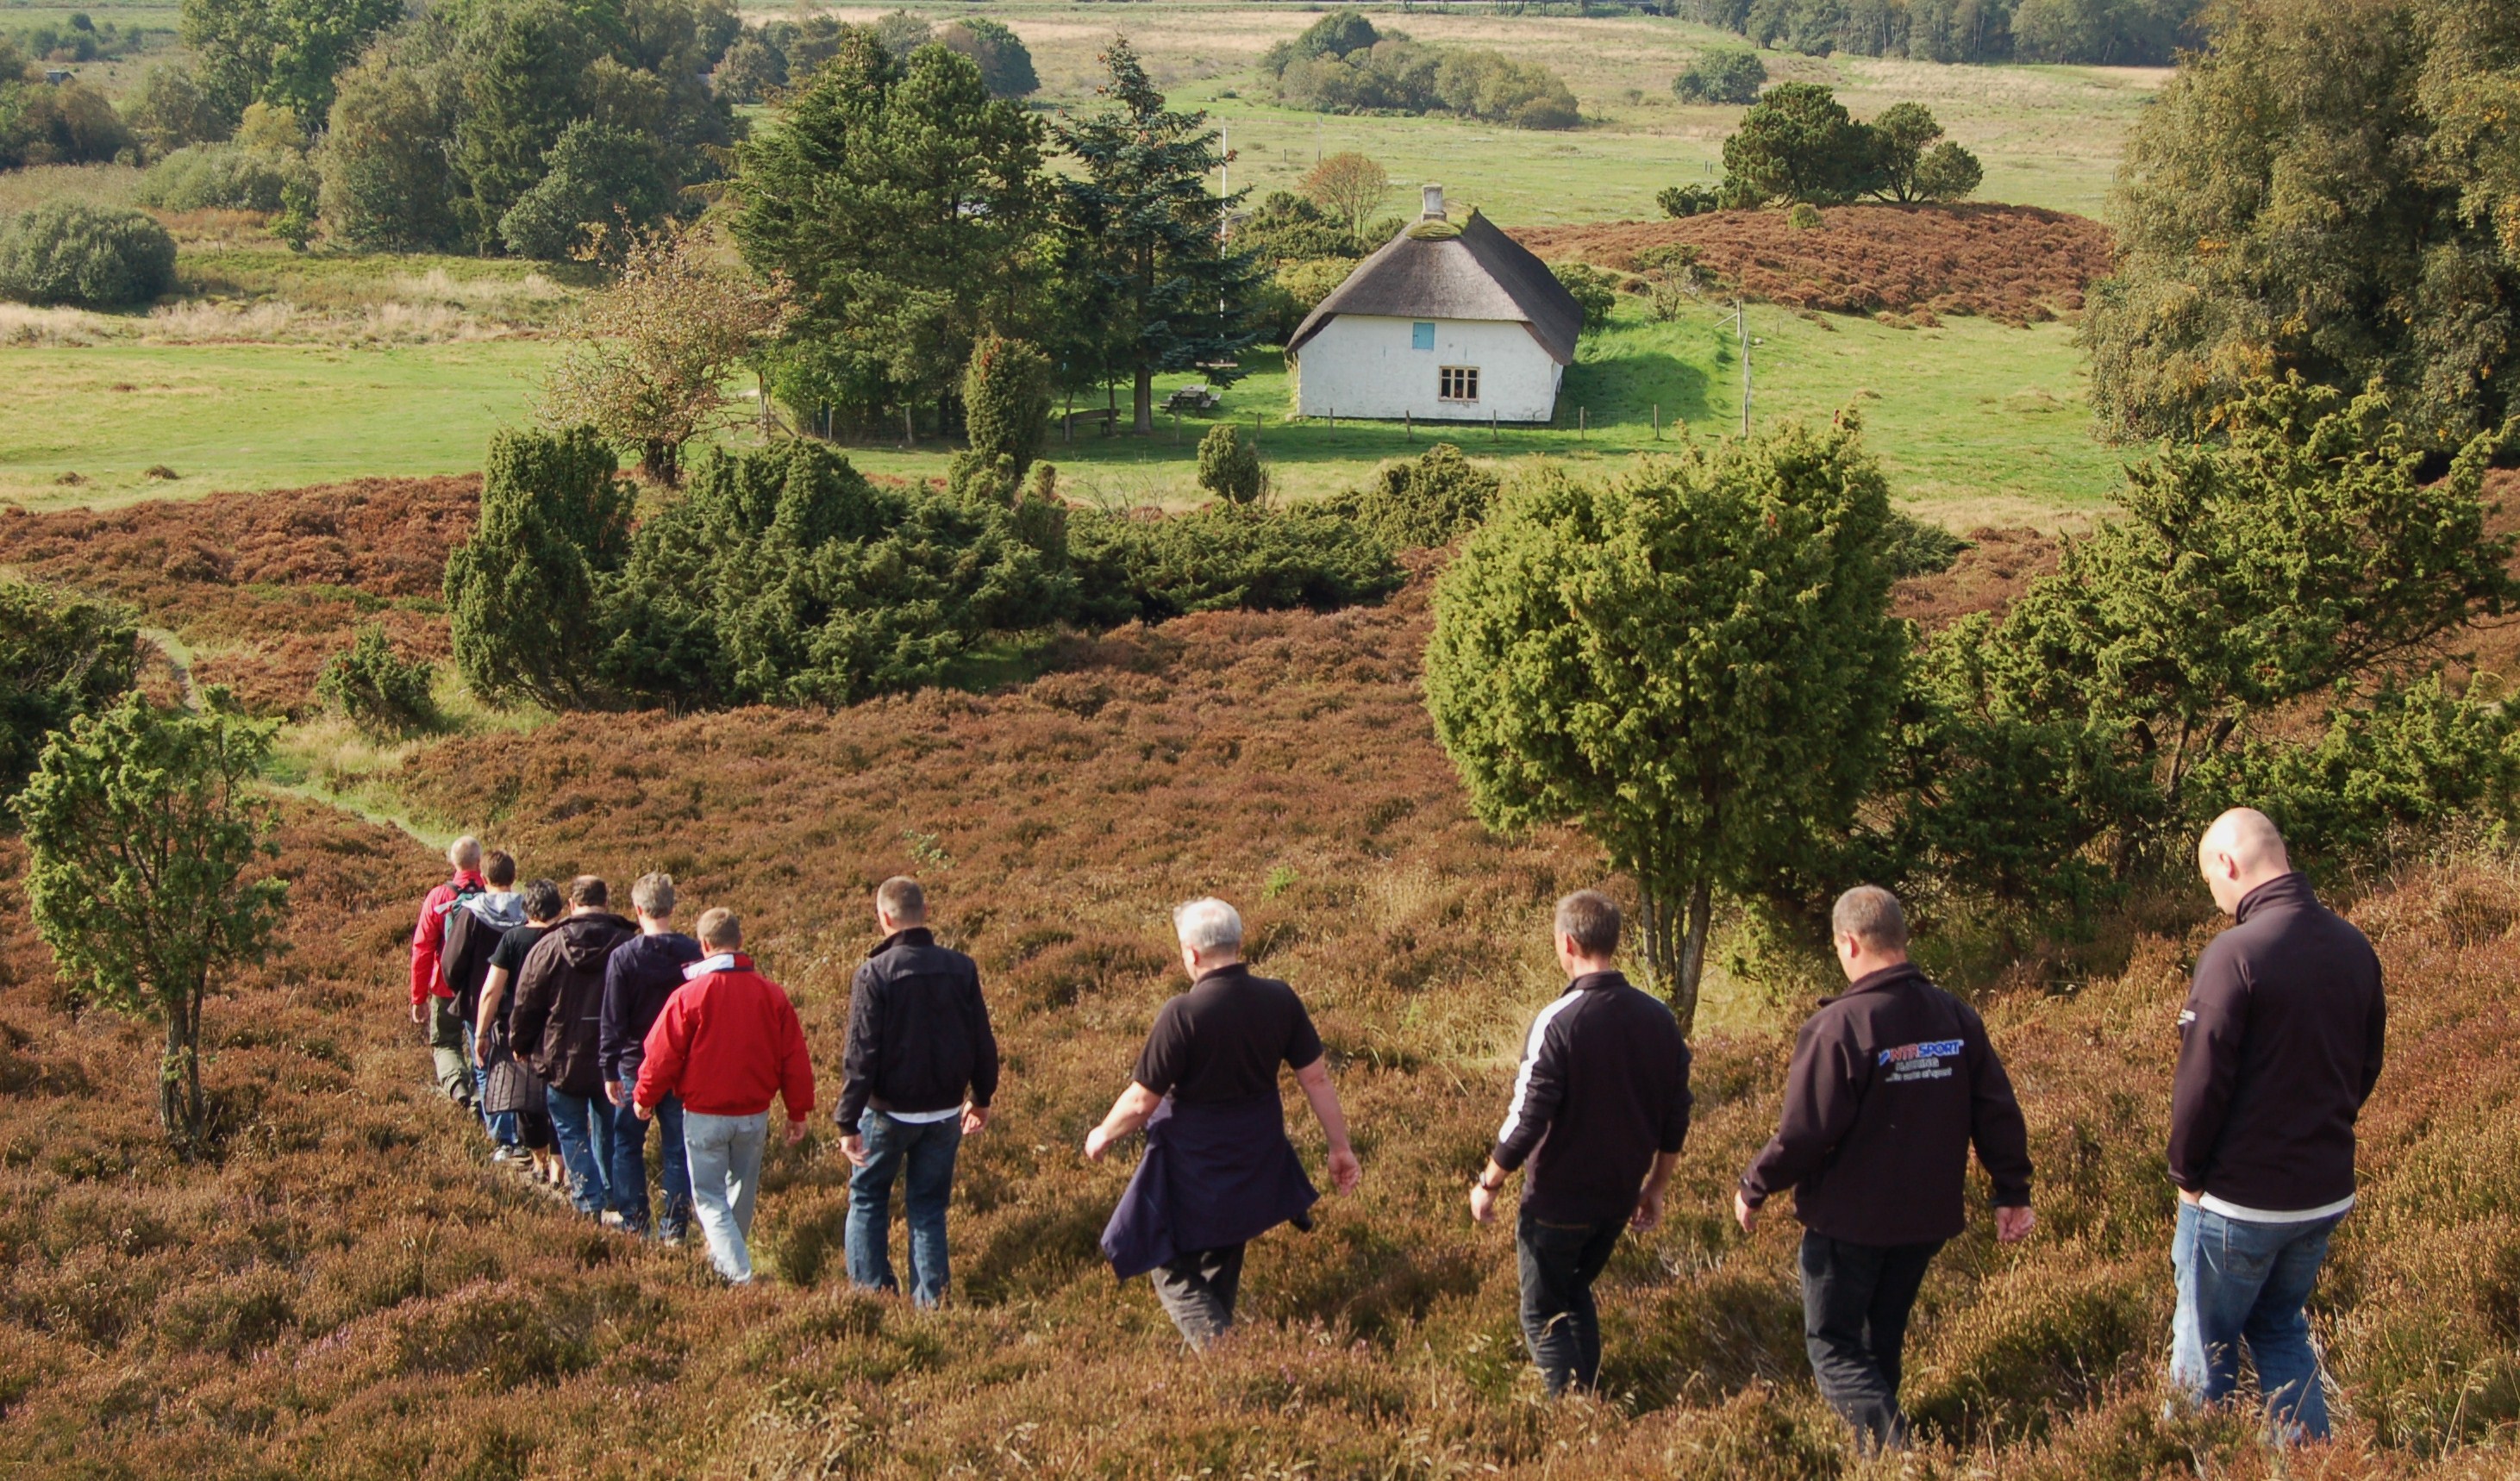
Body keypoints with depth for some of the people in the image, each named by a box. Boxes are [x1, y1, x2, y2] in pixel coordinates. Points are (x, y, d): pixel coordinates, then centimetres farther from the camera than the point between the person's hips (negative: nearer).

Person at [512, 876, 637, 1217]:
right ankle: (612, 1198, 26)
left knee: (571, 1131, 9)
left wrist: (522, 1045, 13)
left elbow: (526, 1003, -3)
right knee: (608, 1132, 19)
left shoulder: (548, 946, -10)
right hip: (613, 1060, 2)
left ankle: (589, 1202, 1)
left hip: (562, 1059, -2)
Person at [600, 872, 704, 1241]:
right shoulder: (693, 953, -6)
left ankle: (634, 1223, 13)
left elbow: (612, 1020, -9)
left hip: (635, 1066, -2)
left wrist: (610, 1070, -2)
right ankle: (675, 1226, 8)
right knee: (677, 1148, 8)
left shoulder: (623, 957, -12)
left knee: (627, 1145, 13)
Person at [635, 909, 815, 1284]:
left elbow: (662, 1054, -9)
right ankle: (724, 1257, 40)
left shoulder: (689, 995, -14)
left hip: (705, 1115, -4)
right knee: (742, 1191, 22)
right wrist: (798, 1113, 12)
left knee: (710, 1197, 5)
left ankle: (739, 1274, -8)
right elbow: (794, 1059, 2)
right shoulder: (772, 994, -3)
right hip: (755, 1114, 4)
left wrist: (643, 1097, 9)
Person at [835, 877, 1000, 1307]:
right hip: (945, 1112, 3)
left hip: (890, 1110, -3)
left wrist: (848, 1122, -11)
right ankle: (930, 1299, 11)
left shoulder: (875, 973, -14)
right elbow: (983, 1042, 5)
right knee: (929, 1207, 14)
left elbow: (861, 1054, -16)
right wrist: (981, 1098, 19)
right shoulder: (961, 968, -2)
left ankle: (872, 1292, 13)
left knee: (868, 1199, 15)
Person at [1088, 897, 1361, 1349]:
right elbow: (1316, 1078, -2)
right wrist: (1340, 1147, 9)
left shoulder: (1183, 1014, -24)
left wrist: (1103, 1136, 1)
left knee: (1173, 1270, 8)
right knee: (1222, 1262, 27)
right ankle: (1220, 1338, 42)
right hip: (1257, 1159, 6)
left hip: (1192, 1165, -6)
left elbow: (1141, 1102, -18)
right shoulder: (1279, 999, -9)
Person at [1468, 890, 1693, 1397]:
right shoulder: (1659, 1018, -2)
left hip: (1557, 1201, -6)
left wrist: (1487, 1184, -5)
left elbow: (1526, 1121, -19)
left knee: (1544, 1315, 10)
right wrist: (1655, 1189, 17)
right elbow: (1675, 1119, 5)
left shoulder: (1557, 1022, -21)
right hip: (1620, 1198, 6)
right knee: (1576, 1292, 26)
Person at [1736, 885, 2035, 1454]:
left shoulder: (1840, 1024, -20)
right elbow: (1997, 1113, 3)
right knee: (1882, 1340, 21)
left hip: (1849, 1220, -6)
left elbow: (1804, 1132, -21)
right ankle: (1879, 1435, 28)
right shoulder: (1957, 1016, 0)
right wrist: (2013, 1193, 12)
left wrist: (1755, 1188, -6)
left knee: (1832, 1345, 4)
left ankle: (1893, 1448, -14)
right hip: (1927, 1218, 6)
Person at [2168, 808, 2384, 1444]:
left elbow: (2201, 1081, -20)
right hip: (2328, 1193, 6)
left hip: (2240, 1199, -6)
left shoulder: (2236, 953, -21)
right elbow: (2367, 1065, 11)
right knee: (2282, 1327, 23)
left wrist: (2186, 1171, -5)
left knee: (2206, 1344, 11)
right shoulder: (2355, 948, 0)